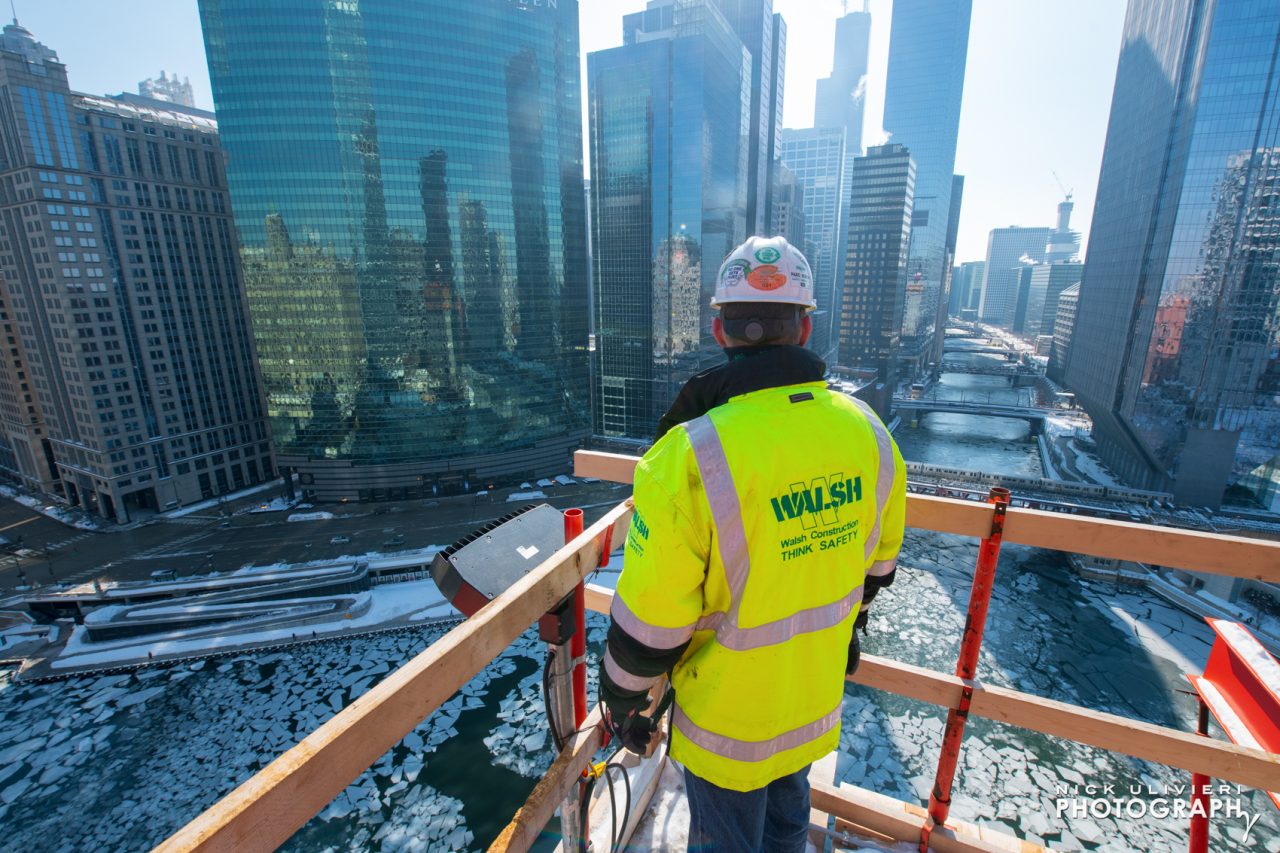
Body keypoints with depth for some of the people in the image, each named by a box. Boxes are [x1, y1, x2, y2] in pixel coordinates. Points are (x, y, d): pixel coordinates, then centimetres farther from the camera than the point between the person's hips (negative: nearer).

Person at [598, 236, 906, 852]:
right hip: (819, 700, 5)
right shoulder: (869, 432, -13)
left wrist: (622, 700, -3)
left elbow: (649, 623, -23)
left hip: (729, 716, -4)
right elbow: (877, 563, 2)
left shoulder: (691, 455, -32)